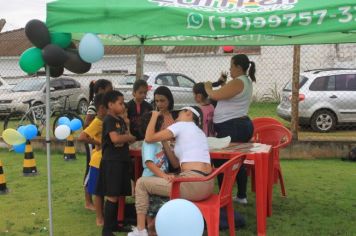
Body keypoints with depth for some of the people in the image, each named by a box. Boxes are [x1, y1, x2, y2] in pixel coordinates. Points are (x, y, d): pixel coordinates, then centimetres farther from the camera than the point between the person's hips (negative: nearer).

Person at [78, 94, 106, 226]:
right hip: (99, 161, -8)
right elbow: (81, 137, -28)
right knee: (99, 192, 4)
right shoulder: (97, 122, -19)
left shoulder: (104, 121, 7)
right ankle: (100, 218, 14)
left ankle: (102, 216, 28)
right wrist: (99, 143, -22)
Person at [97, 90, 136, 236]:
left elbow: (126, 138, 16)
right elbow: (115, 138, -24)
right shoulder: (109, 120, -11)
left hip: (121, 160, 9)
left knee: (117, 194, 13)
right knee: (112, 195, -7)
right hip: (111, 161, -9)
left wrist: (128, 138, -6)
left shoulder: (120, 120, 16)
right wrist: (131, 138, -10)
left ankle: (114, 224, 23)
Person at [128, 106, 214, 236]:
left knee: (142, 183, 7)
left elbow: (149, 138, 0)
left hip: (194, 184, -9)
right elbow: (176, 163, 23)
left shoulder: (182, 125, 2)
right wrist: (164, 142, 26)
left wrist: (155, 116, 13)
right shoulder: (200, 132, 26)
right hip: (207, 185, 9)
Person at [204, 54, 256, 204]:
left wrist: (207, 88, -3)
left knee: (221, 161, -5)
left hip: (232, 128, -11)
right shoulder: (246, 81, 17)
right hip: (241, 125, 11)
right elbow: (226, 95, 23)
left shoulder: (238, 82, -17)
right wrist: (222, 83, 14)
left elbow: (216, 95, -22)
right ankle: (241, 196, 23)